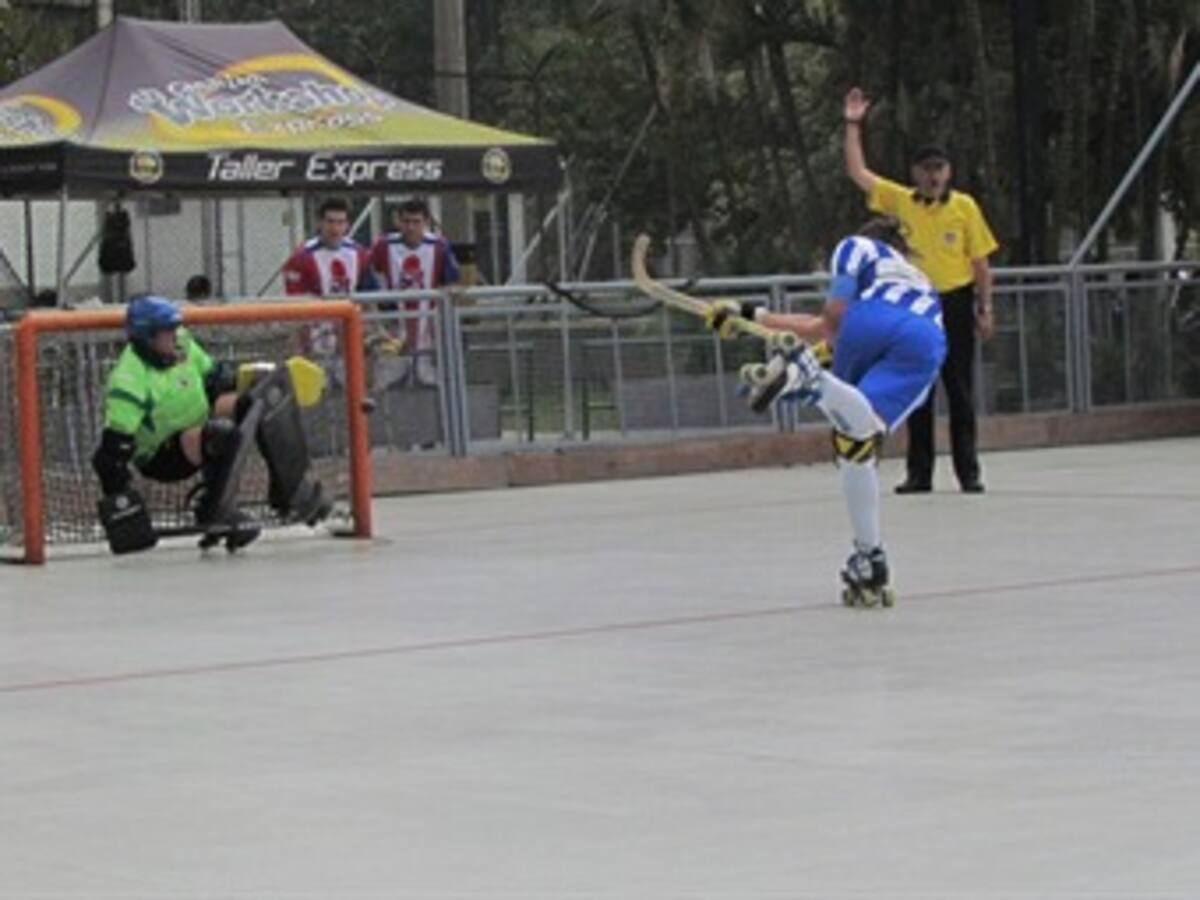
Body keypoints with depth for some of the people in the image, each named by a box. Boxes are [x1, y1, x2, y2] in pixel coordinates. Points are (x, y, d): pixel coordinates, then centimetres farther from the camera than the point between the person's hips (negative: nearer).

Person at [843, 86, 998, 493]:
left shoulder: (965, 206, -2)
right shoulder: (901, 201, 4)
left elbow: (980, 261, 1)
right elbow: (858, 172, 4)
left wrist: (985, 308, -4)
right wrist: (853, 125, 0)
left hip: (955, 303, -2)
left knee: (960, 391, 1)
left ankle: (969, 472, 6)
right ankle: (919, 473, 11)